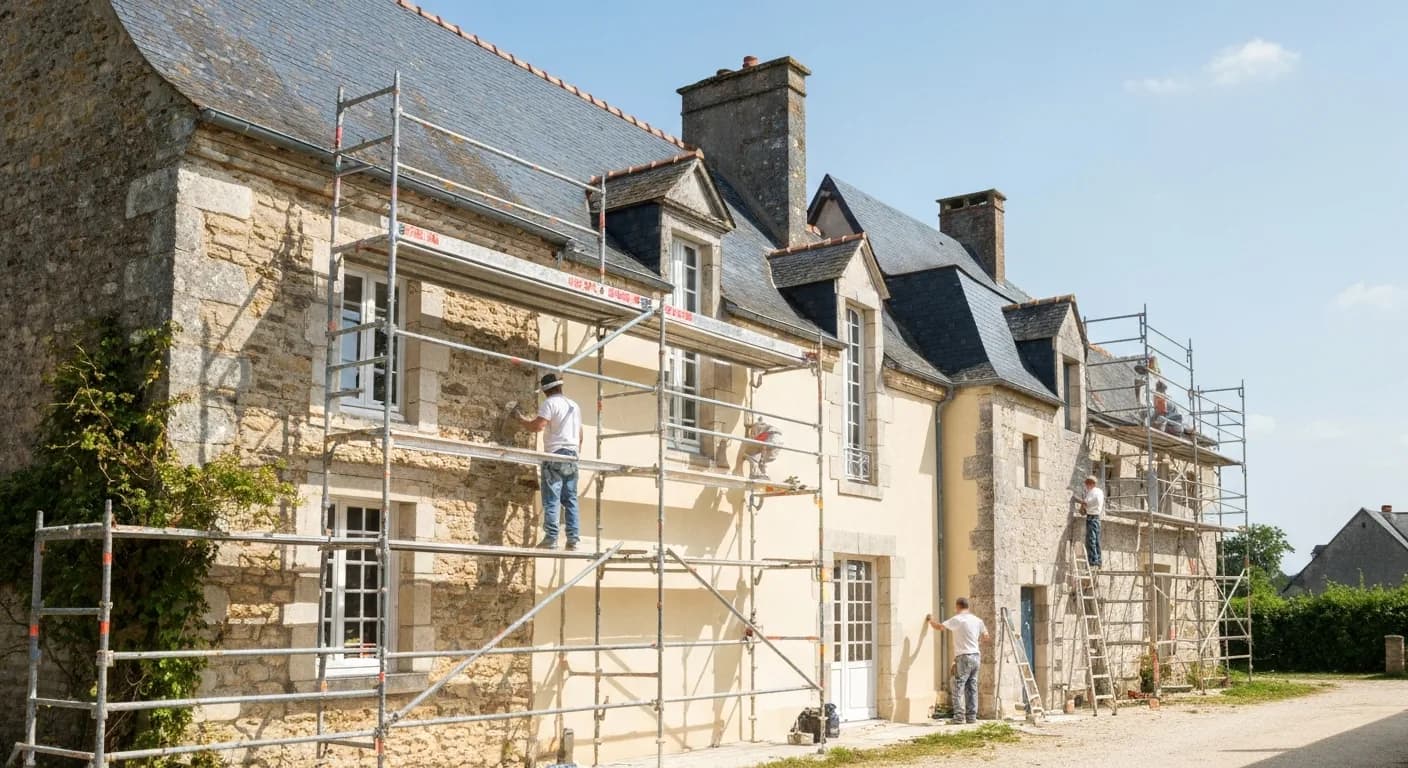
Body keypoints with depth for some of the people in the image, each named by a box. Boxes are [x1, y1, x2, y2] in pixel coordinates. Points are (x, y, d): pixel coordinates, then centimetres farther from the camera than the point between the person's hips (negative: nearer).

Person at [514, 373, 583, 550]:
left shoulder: (550, 403, -5)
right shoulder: (574, 405, 19)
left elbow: (538, 426, -16)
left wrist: (520, 417, -2)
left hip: (555, 454, -6)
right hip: (572, 455, 6)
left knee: (551, 500, -6)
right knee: (571, 499, 6)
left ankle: (551, 538, -11)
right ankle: (573, 539, 1)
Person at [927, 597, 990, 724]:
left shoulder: (957, 619, -10)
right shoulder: (977, 620, 9)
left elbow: (939, 626, -7)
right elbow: (986, 637, 16)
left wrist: (931, 619, 14)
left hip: (963, 657, -6)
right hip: (976, 657, 6)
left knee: (958, 688, -3)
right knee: (972, 688, 11)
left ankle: (959, 717, -7)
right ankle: (971, 717, 12)